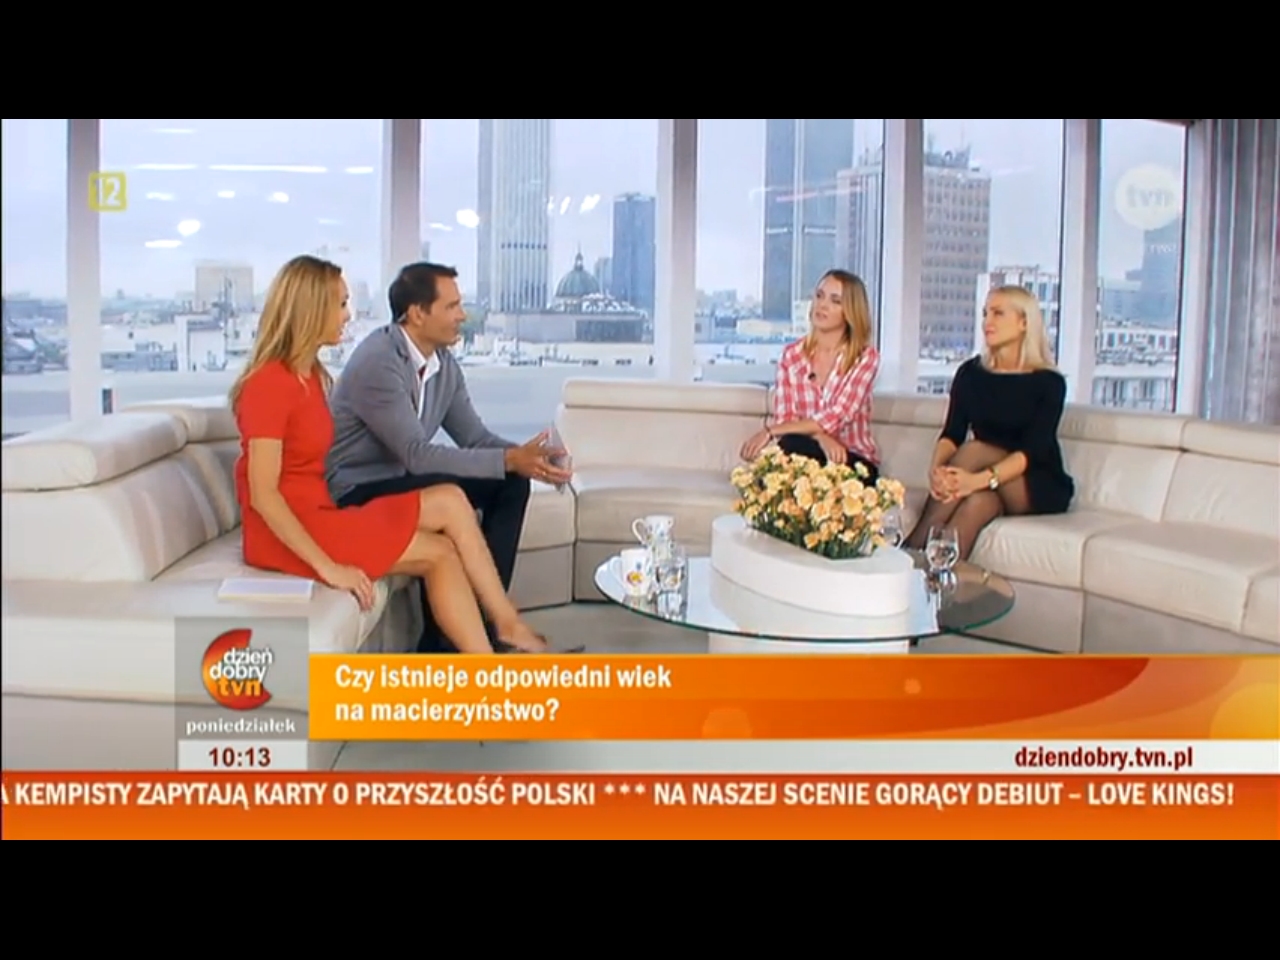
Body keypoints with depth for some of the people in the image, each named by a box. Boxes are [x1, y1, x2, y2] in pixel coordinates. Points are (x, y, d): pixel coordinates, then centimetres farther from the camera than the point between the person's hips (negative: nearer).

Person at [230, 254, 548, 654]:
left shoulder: (309, 375, 11)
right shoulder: (270, 383, -17)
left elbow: (305, 470, 9)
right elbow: (263, 494, -21)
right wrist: (327, 566, -23)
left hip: (317, 513, 9)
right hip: (286, 532, -8)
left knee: (450, 502, -4)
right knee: (439, 552, -10)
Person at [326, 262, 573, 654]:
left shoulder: (445, 363, 1)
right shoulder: (377, 362, -24)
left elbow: (475, 437, 4)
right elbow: (418, 455, -29)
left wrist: (525, 457, -17)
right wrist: (509, 459, -32)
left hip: (403, 478, 8)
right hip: (356, 493, -8)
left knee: (511, 485, -7)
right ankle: (440, 644, -16)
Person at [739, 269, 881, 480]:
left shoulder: (865, 357, -6)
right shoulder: (792, 354, 4)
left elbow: (836, 418, -18)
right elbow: (784, 418, -5)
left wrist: (769, 431, -25)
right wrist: (820, 438, -26)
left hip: (854, 463, -3)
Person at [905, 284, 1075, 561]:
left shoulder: (1048, 382, -7)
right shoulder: (970, 373, 5)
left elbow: (1033, 450, -19)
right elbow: (951, 434, -5)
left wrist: (979, 479, -38)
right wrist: (937, 468, -30)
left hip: (1040, 489, -3)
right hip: (993, 489, 3)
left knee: (975, 450, -30)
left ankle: (912, 553, -39)